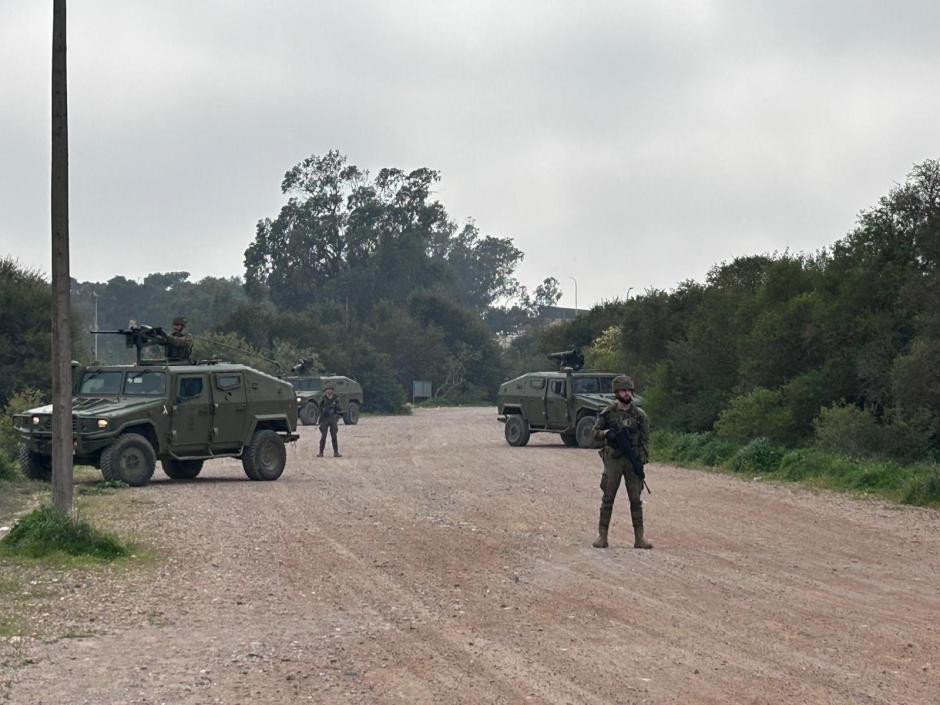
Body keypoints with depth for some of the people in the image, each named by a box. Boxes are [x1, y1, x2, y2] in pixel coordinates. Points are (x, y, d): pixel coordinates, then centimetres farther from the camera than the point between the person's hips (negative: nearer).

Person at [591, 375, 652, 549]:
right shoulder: (608, 413, 3)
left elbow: (645, 440, 4)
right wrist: (606, 433, -14)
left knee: (636, 499, 1)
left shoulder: (639, 414, 4)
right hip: (613, 459, 0)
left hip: (633, 460, 0)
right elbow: (595, 433, 7)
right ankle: (602, 536, 4)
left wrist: (643, 461, -6)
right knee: (608, 498, 0)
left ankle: (639, 537, 3)